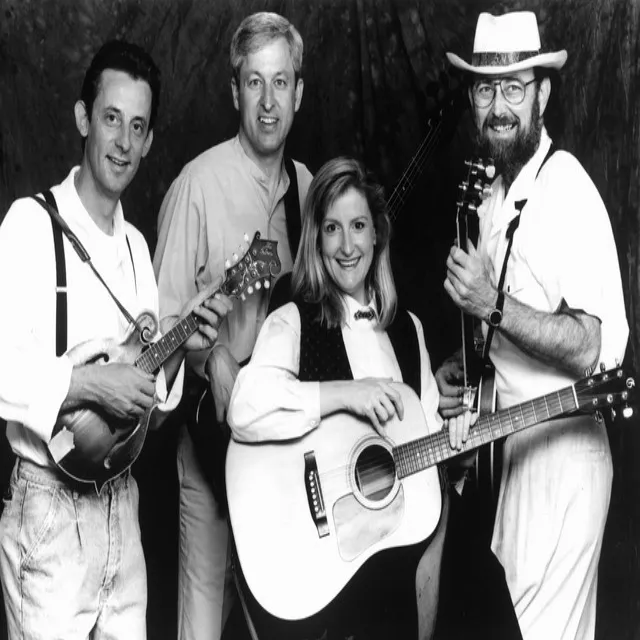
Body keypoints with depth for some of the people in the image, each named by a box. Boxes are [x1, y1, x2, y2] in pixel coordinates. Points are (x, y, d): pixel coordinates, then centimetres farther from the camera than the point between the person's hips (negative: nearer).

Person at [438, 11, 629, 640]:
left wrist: (493, 305, -29)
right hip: (504, 443, 8)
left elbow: (597, 350, -23)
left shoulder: (567, 188, -16)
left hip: (559, 452, -8)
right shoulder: (493, 194, 10)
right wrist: (459, 369, 3)